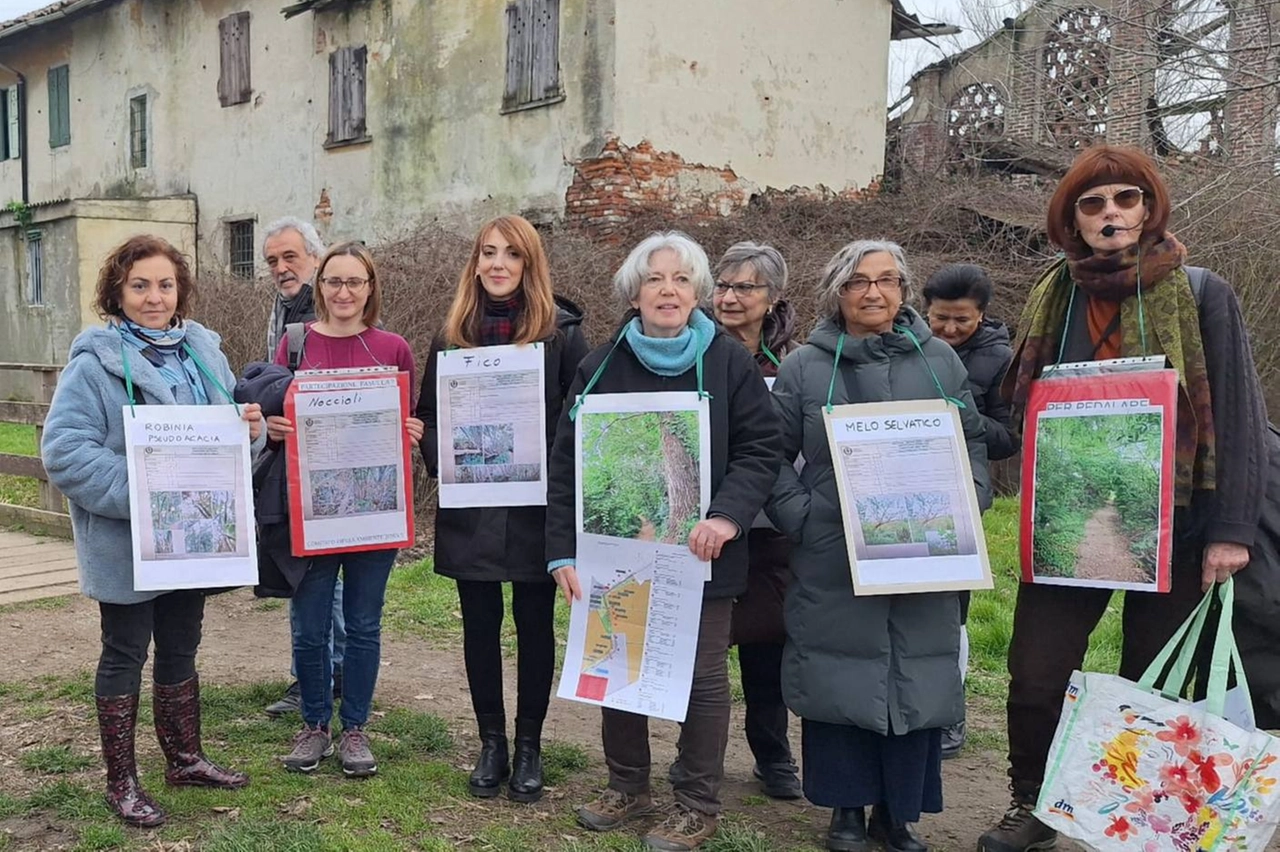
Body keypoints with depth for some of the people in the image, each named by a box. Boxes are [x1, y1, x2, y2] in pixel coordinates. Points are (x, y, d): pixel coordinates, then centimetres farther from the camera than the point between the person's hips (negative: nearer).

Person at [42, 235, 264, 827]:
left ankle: (185, 759, 33)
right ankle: (121, 783, 20)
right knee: (125, 655, 6)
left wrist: (251, 427, -9)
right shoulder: (95, 361, -13)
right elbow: (64, 450, -21)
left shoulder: (202, 350, 6)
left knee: (181, 647, 17)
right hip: (126, 541, -6)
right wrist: (138, 493, -29)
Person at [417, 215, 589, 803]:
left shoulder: (561, 331, -2)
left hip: (537, 507, -2)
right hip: (470, 508, 3)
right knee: (480, 625, 9)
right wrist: (442, 464, -4)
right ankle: (491, 743, 24)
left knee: (534, 625, 8)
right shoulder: (454, 333, 7)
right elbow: (427, 412, 11)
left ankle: (529, 746, 22)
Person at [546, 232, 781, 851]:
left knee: (703, 676, 6)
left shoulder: (729, 363, -3)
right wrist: (563, 550, -4)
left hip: (700, 555, -2)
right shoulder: (601, 366, 2)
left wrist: (728, 514, -22)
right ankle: (627, 787, 32)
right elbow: (565, 463, 2)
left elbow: (762, 449, -5)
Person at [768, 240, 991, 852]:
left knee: (918, 682, 6)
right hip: (832, 560, -2)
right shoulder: (805, 368, 2)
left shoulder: (939, 361, 8)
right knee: (841, 681, 3)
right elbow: (773, 455, 3)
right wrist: (801, 518, -8)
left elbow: (973, 444, 13)